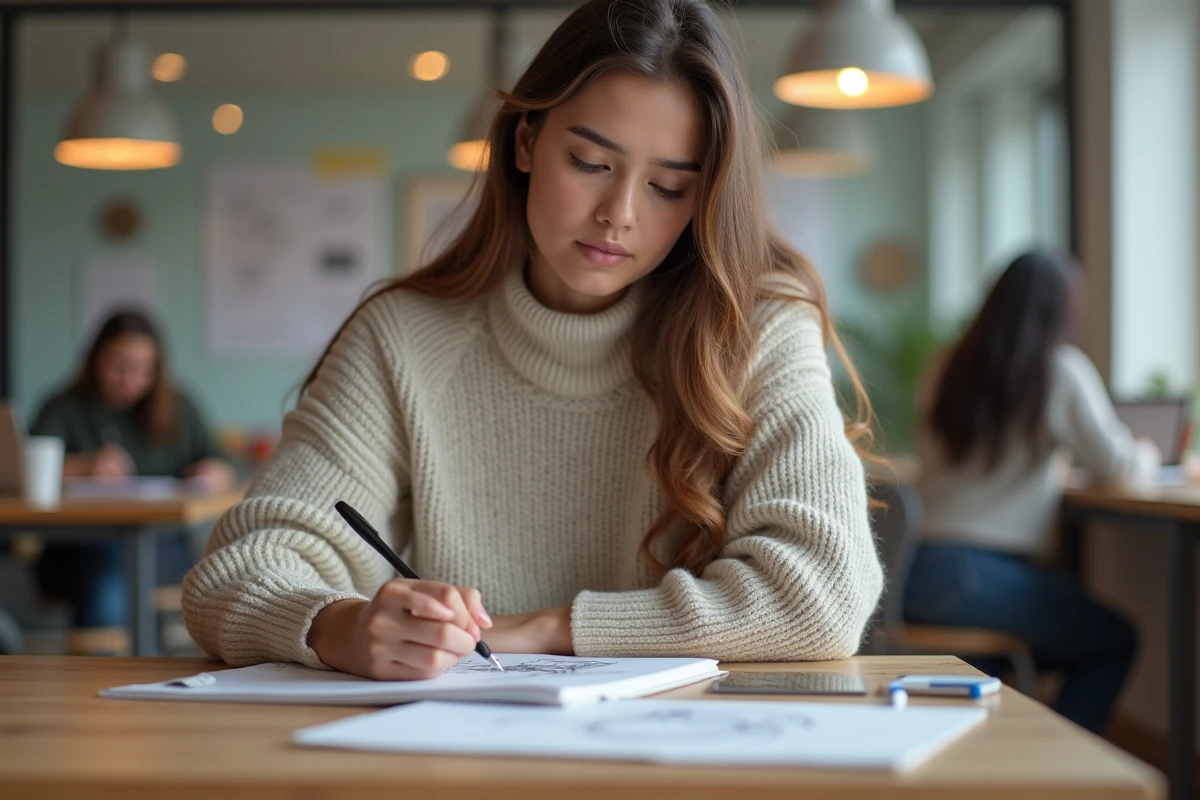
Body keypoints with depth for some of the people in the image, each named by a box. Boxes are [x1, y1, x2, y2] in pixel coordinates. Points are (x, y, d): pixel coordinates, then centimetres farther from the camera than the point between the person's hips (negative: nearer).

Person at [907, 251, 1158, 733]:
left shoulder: (949, 368, 10)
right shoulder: (1061, 371, -6)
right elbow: (1112, 463, -7)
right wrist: (1146, 457, 17)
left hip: (916, 574, 7)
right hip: (978, 578, -7)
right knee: (1115, 641, 15)